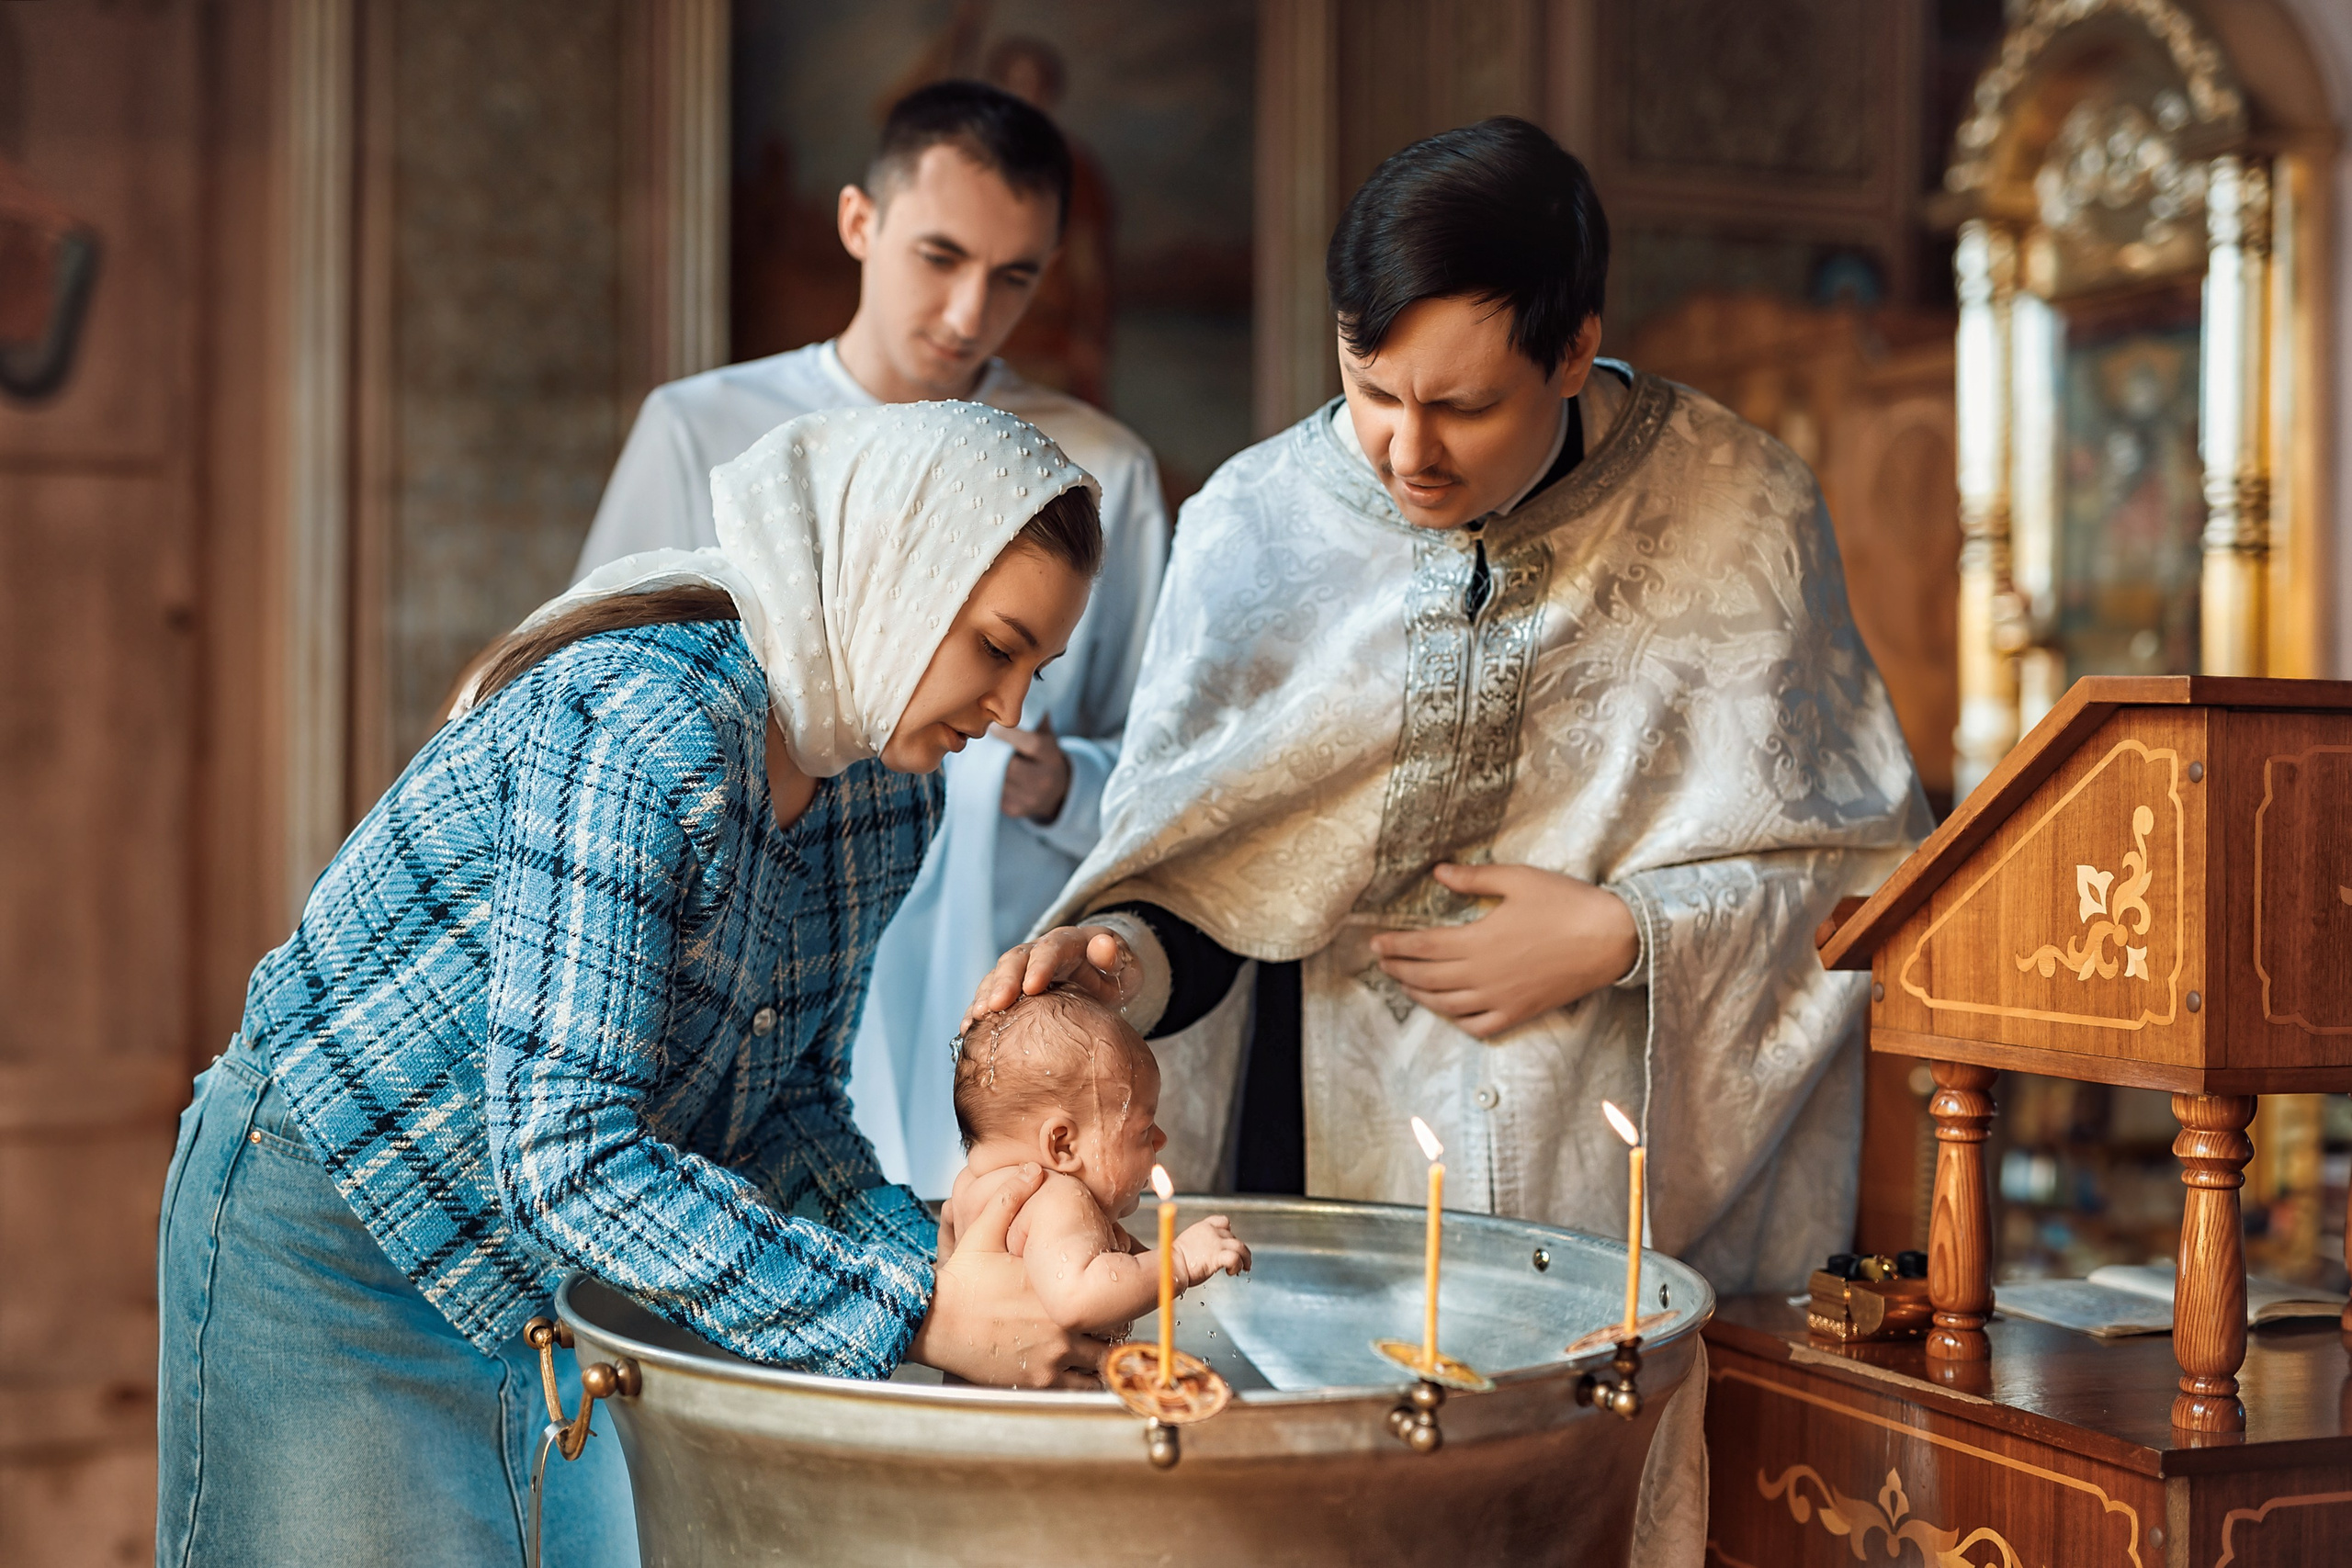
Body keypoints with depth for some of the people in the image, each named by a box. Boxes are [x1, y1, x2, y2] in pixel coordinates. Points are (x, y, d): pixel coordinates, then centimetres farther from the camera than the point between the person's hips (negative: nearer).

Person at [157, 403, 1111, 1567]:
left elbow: (783, 1107, 4)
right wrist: (912, 1318, -32)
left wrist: (943, 1271, -13)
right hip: (331, 1245, -7)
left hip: (545, 1274, 8)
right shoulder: (644, 729, -29)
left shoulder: (889, 797, -3)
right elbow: (566, 1160, -33)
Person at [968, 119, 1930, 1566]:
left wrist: (1619, 936, -12)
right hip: (1339, 1158, 1)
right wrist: (1126, 960, -20)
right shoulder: (1256, 526, -2)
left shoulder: (1739, 511, -4)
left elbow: (1865, 862, 0)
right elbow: (1197, 886, 2)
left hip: (1634, 1171, -1)